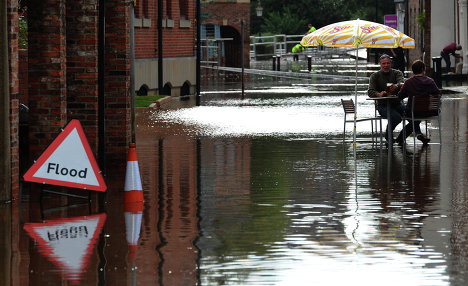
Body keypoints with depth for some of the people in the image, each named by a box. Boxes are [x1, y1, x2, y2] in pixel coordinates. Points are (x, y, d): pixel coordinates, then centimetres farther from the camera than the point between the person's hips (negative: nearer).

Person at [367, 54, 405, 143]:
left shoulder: (397, 73, 7)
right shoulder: (375, 76, 5)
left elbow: (401, 83, -15)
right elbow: (370, 91, -7)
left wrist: (396, 86, -41)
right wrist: (379, 94, -31)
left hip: (397, 103, 3)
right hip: (383, 105, -3)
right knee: (396, 117, -31)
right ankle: (388, 135, -3)